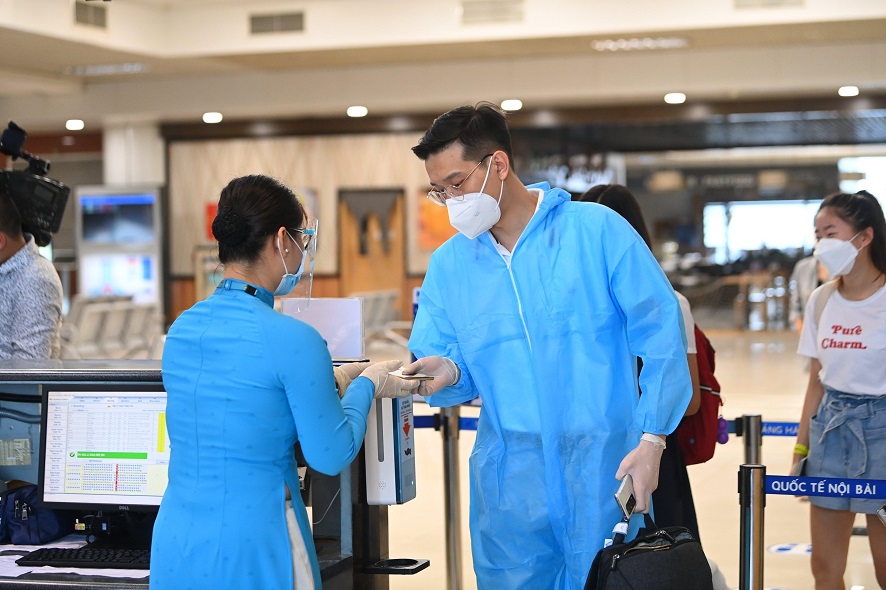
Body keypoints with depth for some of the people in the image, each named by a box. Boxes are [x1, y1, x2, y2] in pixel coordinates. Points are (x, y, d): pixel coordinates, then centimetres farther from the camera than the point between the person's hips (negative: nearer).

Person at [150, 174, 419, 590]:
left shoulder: (181, 330, 4)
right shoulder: (293, 340, -16)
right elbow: (331, 456, -8)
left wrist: (330, 381, 24)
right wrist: (366, 386, 8)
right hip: (251, 552, -6)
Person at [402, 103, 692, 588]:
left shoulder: (597, 230, -5)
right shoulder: (448, 265, 7)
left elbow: (661, 335, -6)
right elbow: (453, 371, 9)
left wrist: (651, 440, -11)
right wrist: (448, 374, -15)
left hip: (602, 471, -3)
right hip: (508, 479, 3)